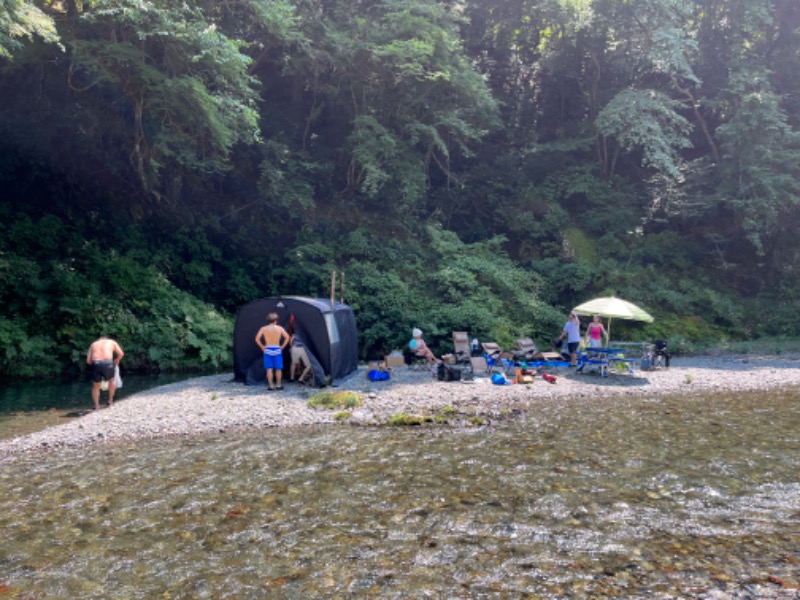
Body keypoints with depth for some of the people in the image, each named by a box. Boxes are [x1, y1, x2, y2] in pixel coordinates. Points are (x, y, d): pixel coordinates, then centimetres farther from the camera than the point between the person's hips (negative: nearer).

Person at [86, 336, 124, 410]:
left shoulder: (93, 344, 29)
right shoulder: (112, 342, 25)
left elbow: (88, 361, 20)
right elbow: (121, 354, 13)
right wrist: (116, 360, 30)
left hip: (95, 364, 2)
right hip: (107, 364, -2)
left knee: (96, 386, 19)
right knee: (112, 380, 26)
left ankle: (96, 406, 19)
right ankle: (110, 400, 29)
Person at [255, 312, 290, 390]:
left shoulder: (263, 328, 2)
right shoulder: (280, 328, 0)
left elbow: (257, 339, -4)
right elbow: (287, 338, -2)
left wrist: (262, 347, 5)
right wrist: (282, 346, 4)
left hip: (267, 350, 1)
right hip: (277, 350, -1)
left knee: (269, 369, 2)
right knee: (278, 369, 7)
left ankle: (270, 385, 2)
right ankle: (278, 385, 11)